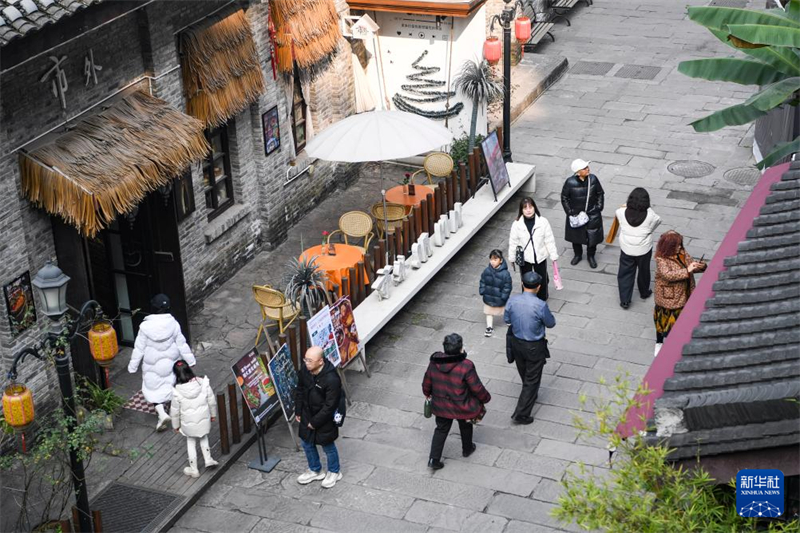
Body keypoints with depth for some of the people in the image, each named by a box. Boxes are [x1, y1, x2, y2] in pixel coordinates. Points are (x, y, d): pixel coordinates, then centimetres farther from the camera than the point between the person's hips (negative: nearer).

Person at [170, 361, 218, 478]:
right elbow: (212, 401, -6)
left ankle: (194, 470, 32)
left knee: (191, 442, 21)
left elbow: (175, 411, -10)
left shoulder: (177, 392, -24)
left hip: (188, 424, -1)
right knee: (203, 437, 32)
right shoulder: (203, 384, -20)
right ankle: (208, 459, 30)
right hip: (204, 419, 2)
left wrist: (176, 425, 8)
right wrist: (213, 414, 12)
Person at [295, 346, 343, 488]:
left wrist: (315, 422, -18)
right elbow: (299, 391, 5)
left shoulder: (331, 379, -33)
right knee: (306, 443, 20)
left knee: (328, 446, 14)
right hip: (307, 415, 6)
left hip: (324, 419, -6)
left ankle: (334, 472, 40)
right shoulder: (305, 370, -13)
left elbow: (329, 406, -25)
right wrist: (298, 412, 6)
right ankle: (315, 471, 43)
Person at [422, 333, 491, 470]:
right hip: (462, 408, -3)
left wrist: (427, 393, 22)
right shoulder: (466, 366, -29)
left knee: (441, 429, 21)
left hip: (440, 406, 3)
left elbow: (427, 382, 0)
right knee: (465, 427, 26)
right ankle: (467, 449, 49)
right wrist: (486, 398, 1)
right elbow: (477, 388, -19)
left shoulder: (434, 363, -15)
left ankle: (434, 459, 18)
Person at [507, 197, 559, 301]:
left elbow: (549, 240, -8)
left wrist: (553, 255, -4)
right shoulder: (517, 224, -15)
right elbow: (513, 242, -5)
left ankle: (542, 299, 41)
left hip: (540, 257, 0)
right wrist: (512, 258, 2)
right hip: (524, 258, 0)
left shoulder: (543, 222, -16)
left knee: (542, 279, 18)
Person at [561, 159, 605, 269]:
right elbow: (564, 198, -6)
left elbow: (600, 194, 1)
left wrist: (599, 207, -3)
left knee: (593, 235, 10)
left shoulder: (593, 179, -14)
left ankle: (591, 256, 33)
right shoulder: (570, 182, -20)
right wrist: (569, 212, -9)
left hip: (592, 214, 1)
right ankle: (578, 255, 41)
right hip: (576, 214, -1)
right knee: (575, 235, 17)